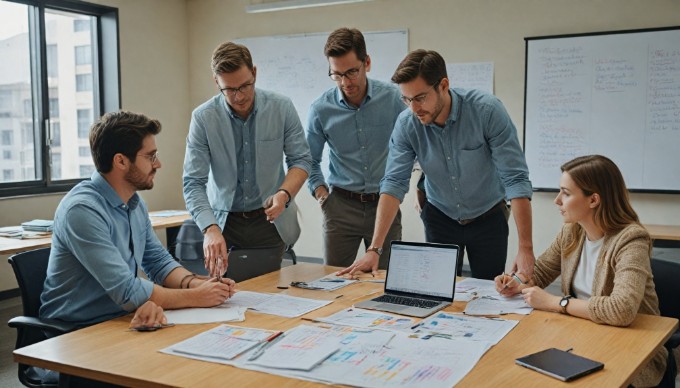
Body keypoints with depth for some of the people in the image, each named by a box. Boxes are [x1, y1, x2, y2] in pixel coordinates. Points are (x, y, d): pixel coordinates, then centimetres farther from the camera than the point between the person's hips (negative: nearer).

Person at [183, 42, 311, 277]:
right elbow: (194, 183, -14)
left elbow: (301, 159, -1)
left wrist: (285, 194, -22)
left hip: (270, 220, 1)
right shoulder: (203, 118, -12)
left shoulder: (282, 108, -9)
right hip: (224, 222, 0)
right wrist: (210, 229, -30)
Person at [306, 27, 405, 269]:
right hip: (341, 206, 0)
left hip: (385, 204, 0)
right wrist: (320, 192, -2)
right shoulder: (321, 109, -5)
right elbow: (311, 161, 10)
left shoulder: (393, 98, -7)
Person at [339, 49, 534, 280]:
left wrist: (525, 249, -30)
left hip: (488, 218, -1)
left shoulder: (487, 110, -25)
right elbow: (394, 183, -18)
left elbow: (516, 179, -25)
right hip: (440, 219, 2)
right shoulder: (406, 124, -17)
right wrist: (374, 248, -26)